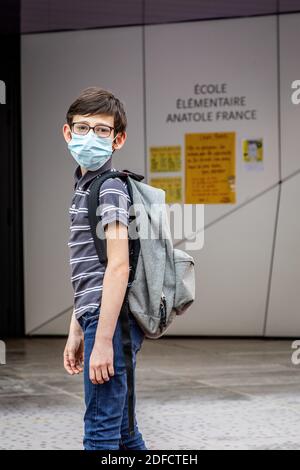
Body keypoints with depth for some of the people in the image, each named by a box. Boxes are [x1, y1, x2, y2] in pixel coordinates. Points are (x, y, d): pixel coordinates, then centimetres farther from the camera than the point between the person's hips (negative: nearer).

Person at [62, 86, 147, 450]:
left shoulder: (110, 189, -10)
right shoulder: (84, 187, 18)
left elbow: (118, 267, -18)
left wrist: (103, 340, -21)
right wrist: (76, 333, 20)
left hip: (112, 321, -10)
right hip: (97, 319, 10)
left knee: (100, 432, -7)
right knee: (122, 430, 14)